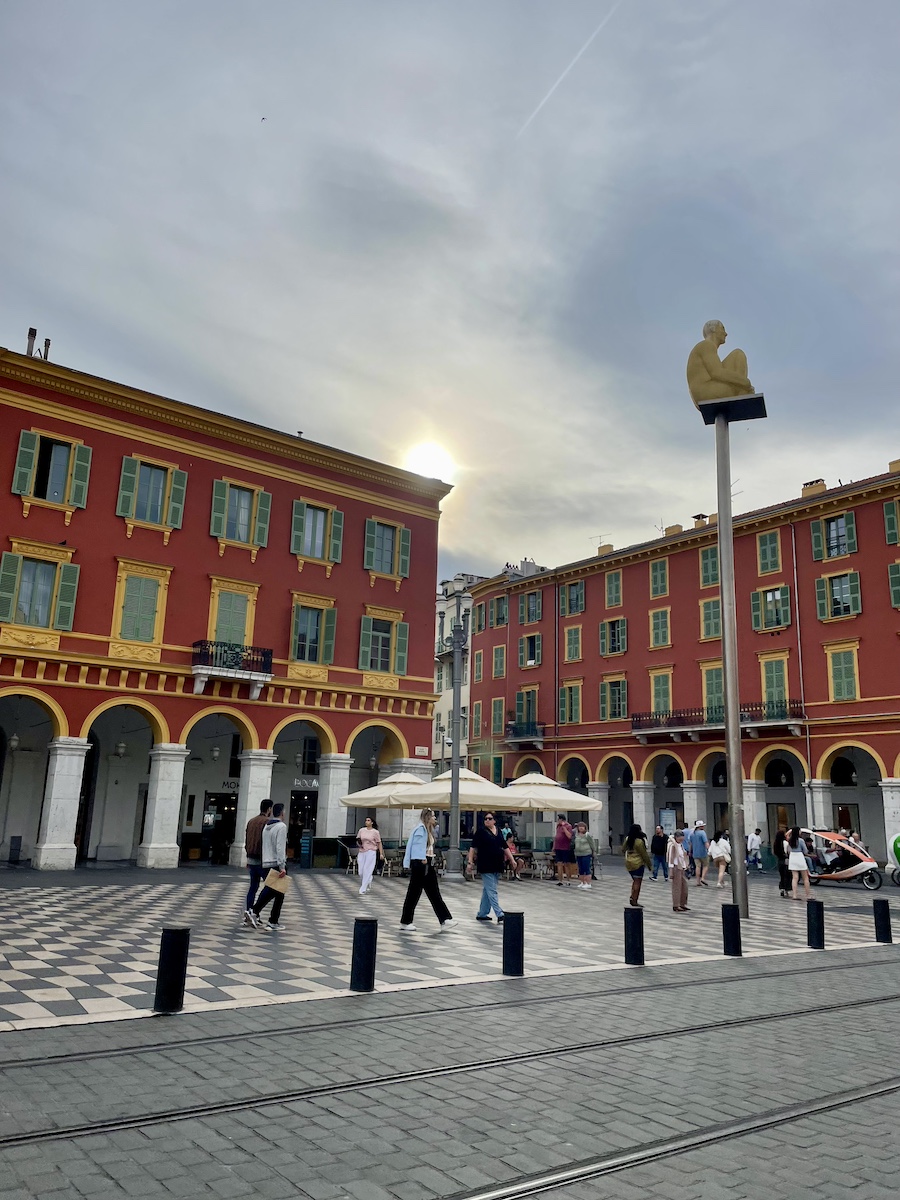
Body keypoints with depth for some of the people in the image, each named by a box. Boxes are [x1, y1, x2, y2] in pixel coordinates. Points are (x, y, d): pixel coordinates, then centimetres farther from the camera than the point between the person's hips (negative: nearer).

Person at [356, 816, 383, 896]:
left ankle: (363, 889, -2)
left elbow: (379, 843, 1)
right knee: (361, 872, 3)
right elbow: (357, 840, 17)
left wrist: (381, 853, -5)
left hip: (371, 852, -4)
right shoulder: (361, 830, 8)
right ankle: (368, 881, 33)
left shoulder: (375, 832, -1)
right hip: (362, 852, 4)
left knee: (367, 871, -8)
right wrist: (359, 843, -6)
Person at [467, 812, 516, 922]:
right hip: (486, 865, -6)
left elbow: (505, 847, 17)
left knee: (487, 890, 12)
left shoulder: (498, 831, 11)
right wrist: (470, 861, -14)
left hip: (497, 865, 6)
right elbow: (473, 847, -7)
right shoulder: (481, 831, -4)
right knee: (492, 891, -8)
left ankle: (481, 914, 19)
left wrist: (512, 860, 13)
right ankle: (500, 914, -13)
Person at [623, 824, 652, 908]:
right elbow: (644, 854, -11)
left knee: (635, 881, 20)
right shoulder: (639, 841, -18)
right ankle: (634, 902, 3)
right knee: (637, 882, 1)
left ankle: (632, 898, 11)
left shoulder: (627, 839, 3)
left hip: (628, 863, 7)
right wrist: (649, 864, -2)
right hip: (638, 863, -7)